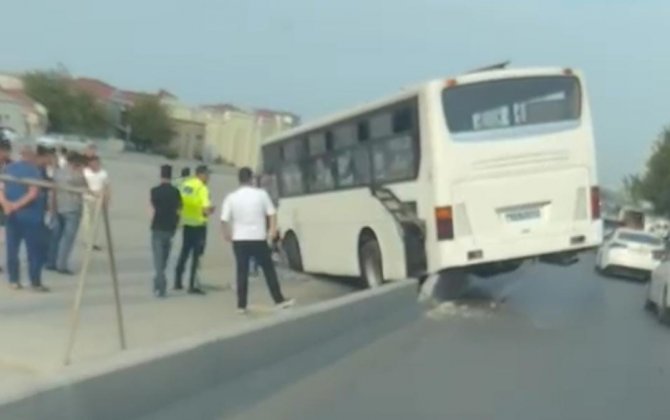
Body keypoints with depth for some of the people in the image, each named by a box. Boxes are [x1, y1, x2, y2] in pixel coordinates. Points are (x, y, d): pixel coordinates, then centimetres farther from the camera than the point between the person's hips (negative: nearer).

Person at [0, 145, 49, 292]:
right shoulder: (34, 169, -7)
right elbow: (33, 193, -18)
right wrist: (17, 205, -16)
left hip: (12, 215, 5)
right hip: (30, 215, -5)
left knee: (12, 249, 11)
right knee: (34, 251, 0)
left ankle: (14, 280, 12)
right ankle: (36, 283, -1)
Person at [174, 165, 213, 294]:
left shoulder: (185, 185, 5)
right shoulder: (202, 188, -14)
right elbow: (206, 208, -23)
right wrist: (210, 210, -4)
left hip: (187, 223, 6)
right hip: (199, 224, -6)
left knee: (184, 252, 18)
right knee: (196, 255, 0)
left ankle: (178, 282, 23)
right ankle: (192, 286, 0)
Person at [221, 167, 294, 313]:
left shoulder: (231, 197, 0)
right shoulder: (261, 194, -2)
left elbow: (224, 220, -2)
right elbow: (272, 214, -4)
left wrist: (227, 234, 12)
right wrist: (273, 230, 4)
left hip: (239, 239, 1)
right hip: (258, 238, -1)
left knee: (242, 272, 6)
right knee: (269, 270, 7)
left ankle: (241, 305, 6)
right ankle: (279, 300, 9)